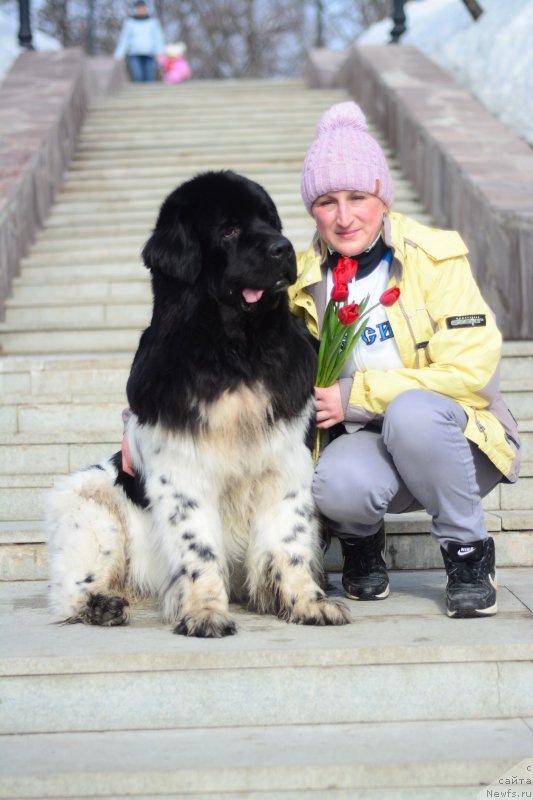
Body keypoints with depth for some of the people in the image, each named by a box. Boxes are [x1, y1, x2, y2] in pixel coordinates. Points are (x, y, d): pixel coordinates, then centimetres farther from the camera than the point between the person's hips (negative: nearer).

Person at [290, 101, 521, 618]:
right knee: (337, 485, -34)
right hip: (365, 443, 2)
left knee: (411, 412, -36)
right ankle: (360, 540, 6)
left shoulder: (435, 257, -8)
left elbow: (470, 369, -15)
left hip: (454, 442, -1)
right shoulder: (303, 281, 2)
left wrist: (355, 395, -18)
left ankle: (468, 552, -10)